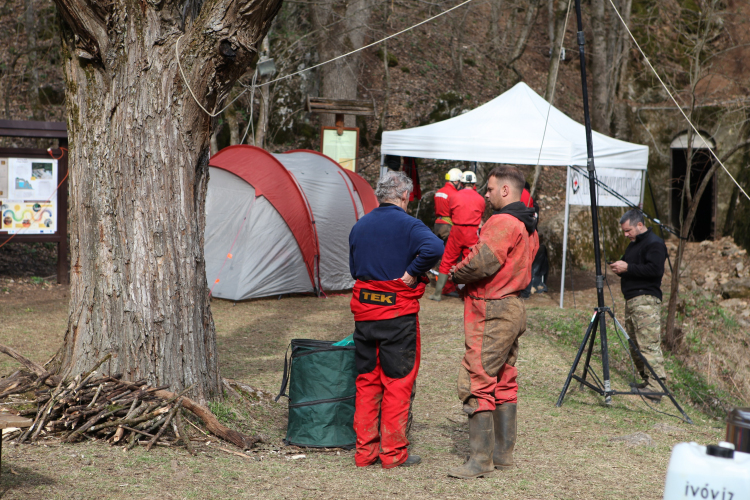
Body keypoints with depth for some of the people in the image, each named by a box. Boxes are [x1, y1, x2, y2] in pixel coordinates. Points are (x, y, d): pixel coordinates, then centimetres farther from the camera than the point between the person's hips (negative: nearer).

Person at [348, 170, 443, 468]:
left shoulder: (359, 227, 10)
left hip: (364, 311, 5)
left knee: (367, 380, 12)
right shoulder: (407, 225, -10)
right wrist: (412, 273, -18)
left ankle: (365, 450, 14)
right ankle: (393, 452, 5)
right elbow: (434, 248, -28)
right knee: (398, 382, 3)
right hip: (398, 312, -5)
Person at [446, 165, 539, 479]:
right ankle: (503, 453, 22)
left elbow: (481, 263, -25)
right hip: (513, 308, 11)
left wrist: (455, 275, -6)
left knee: (476, 382, -7)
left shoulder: (503, 222, -18)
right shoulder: (528, 226, 15)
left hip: (491, 312, -11)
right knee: (504, 382, 16)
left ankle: (480, 459, -6)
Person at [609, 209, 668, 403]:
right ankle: (647, 381, 15)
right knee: (635, 345, 9)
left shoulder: (654, 243, -9)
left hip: (646, 300, -10)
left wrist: (627, 268, -16)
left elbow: (655, 270, -20)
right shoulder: (634, 244, 23)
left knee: (649, 344, -14)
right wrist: (620, 268, 9)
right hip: (632, 299, 10)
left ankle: (655, 387, -16)